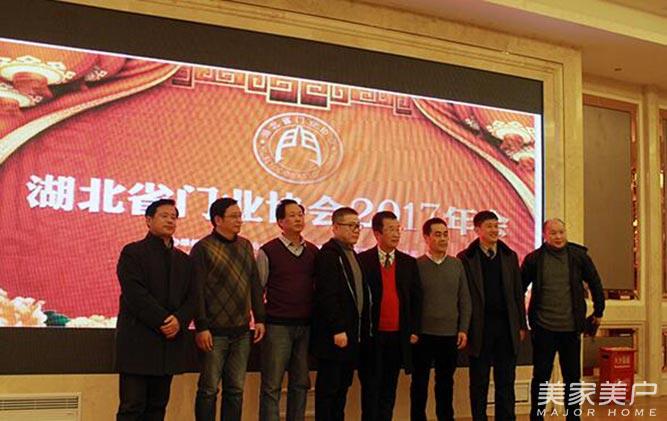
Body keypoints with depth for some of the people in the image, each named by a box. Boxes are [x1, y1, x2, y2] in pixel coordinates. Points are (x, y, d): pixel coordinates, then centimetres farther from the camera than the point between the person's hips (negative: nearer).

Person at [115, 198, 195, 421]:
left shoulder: (184, 260, 16)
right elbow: (135, 294, -12)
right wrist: (162, 321, -16)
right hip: (138, 342, -5)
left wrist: (179, 320, -11)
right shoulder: (133, 252, 0)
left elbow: (191, 296, 8)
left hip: (170, 341, 5)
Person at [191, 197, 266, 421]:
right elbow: (197, 291, -10)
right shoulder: (203, 248, -6)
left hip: (241, 331, 5)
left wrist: (259, 318, 11)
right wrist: (201, 327, -13)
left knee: (236, 389, 10)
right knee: (209, 389, 3)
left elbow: (255, 285, 15)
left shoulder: (245, 246, 12)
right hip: (215, 332, -5)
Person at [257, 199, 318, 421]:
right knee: (272, 385, -1)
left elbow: (318, 288, 14)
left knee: (301, 383, 10)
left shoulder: (313, 251, 9)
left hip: (306, 326, 4)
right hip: (278, 326, -4)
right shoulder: (268, 251, -2)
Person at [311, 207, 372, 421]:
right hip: (334, 336, -9)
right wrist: (338, 330, -21)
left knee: (343, 387, 13)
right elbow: (327, 296, -18)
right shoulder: (328, 254, -11)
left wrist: (363, 330, 12)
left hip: (351, 334, 9)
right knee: (328, 388, 0)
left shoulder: (352, 255, 16)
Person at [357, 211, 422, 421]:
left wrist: (414, 330, 3)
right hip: (371, 335, -3)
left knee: (389, 389, 10)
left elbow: (416, 299, 10)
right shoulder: (362, 260, -2)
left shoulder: (409, 263, 8)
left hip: (398, 336, 3)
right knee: (370, 388, 4)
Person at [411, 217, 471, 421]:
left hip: (450, 335, 3)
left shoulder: (457, 264, 5)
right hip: (423, 335, -3)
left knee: (446, 381, 13)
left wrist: (463, 329, 2)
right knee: (420, 382, 7)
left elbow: (465, 300, 7)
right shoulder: (416, 265, -4)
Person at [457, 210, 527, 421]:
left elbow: (518, 293, 10)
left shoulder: (510, 256, 9)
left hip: (506, 326, 3)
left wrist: (522, 325, 7)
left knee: (506, 381, 10)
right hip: (479, 328, -3)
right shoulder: (466, 258, -3)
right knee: (479, 382, 7)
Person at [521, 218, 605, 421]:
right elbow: (519, 288, 7)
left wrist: (598, 312, 13)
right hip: (543, 328, -1)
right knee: (540, 376, 5)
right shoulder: (534, 259, -3)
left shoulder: (579, 256, 0)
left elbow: (595, 284, 11)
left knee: (572, 377, 11)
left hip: (571, 327, 2)